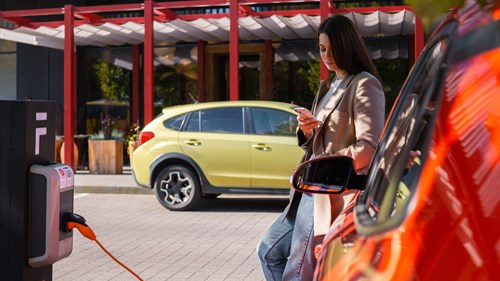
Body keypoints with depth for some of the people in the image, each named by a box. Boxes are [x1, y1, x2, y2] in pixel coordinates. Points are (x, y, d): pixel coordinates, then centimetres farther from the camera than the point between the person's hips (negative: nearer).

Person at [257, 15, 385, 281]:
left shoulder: (364, 85, -10)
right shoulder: (328, 85, 17)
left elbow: (369, 148, -18)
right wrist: (307, 132, -1)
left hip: (335, 193, -9)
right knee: (269, 252, 14)